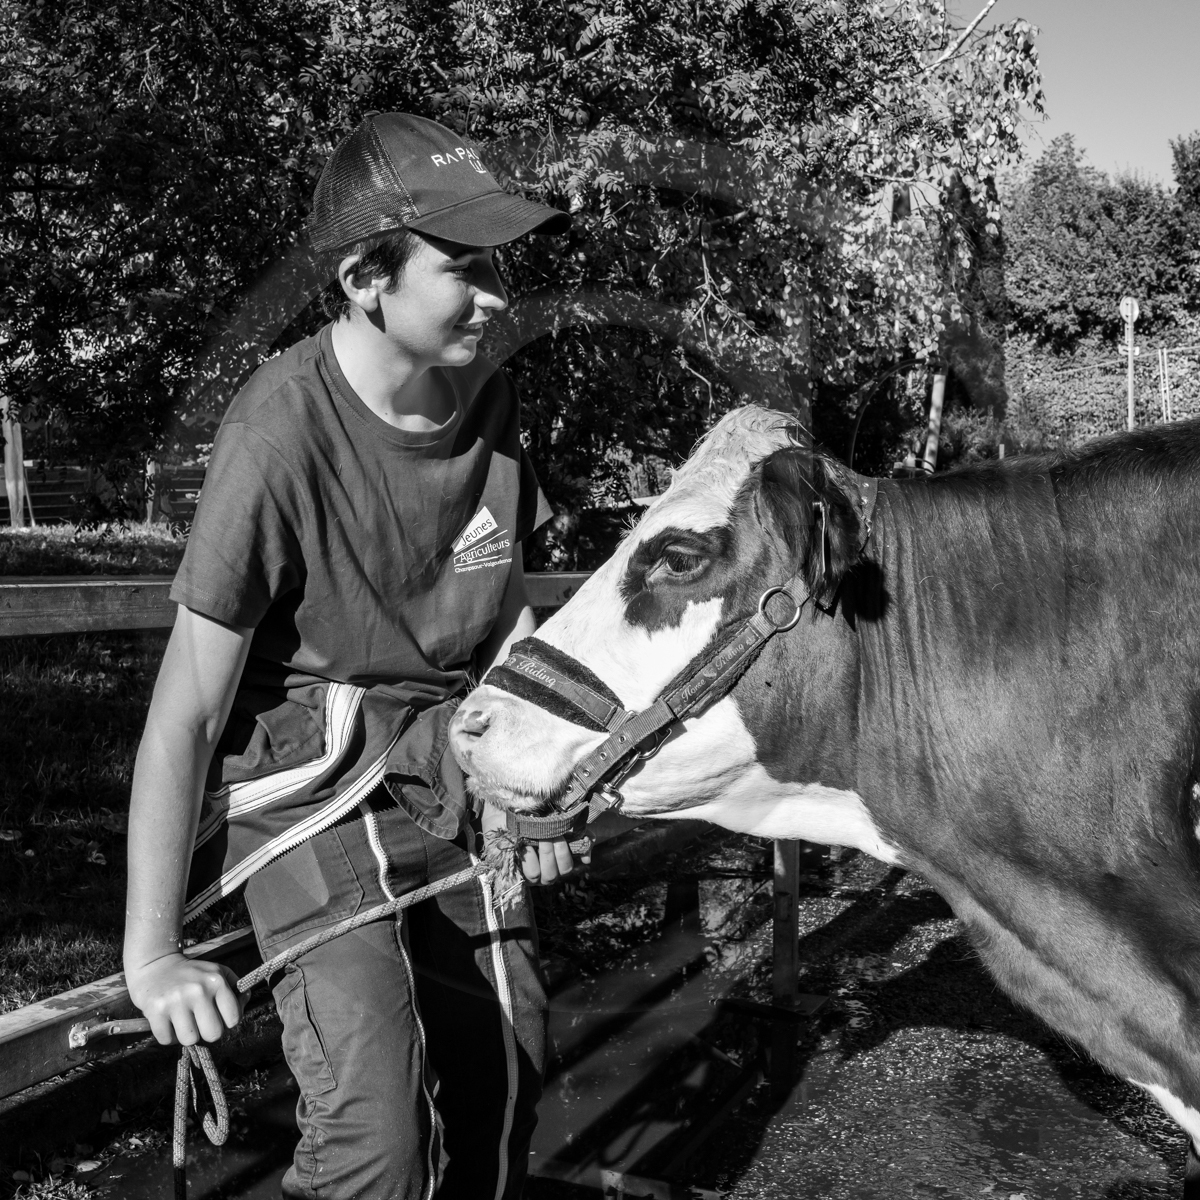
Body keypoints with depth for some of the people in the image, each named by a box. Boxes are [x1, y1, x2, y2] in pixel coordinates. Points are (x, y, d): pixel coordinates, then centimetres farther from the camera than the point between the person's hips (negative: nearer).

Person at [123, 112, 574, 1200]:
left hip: (456, 767, 6)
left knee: (503, 1066, 9)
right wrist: (152, 955, -15)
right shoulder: (279, 440, -24)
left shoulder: (489, 397, -4)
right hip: (310, 777, -6)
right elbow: (184, 716, -19)